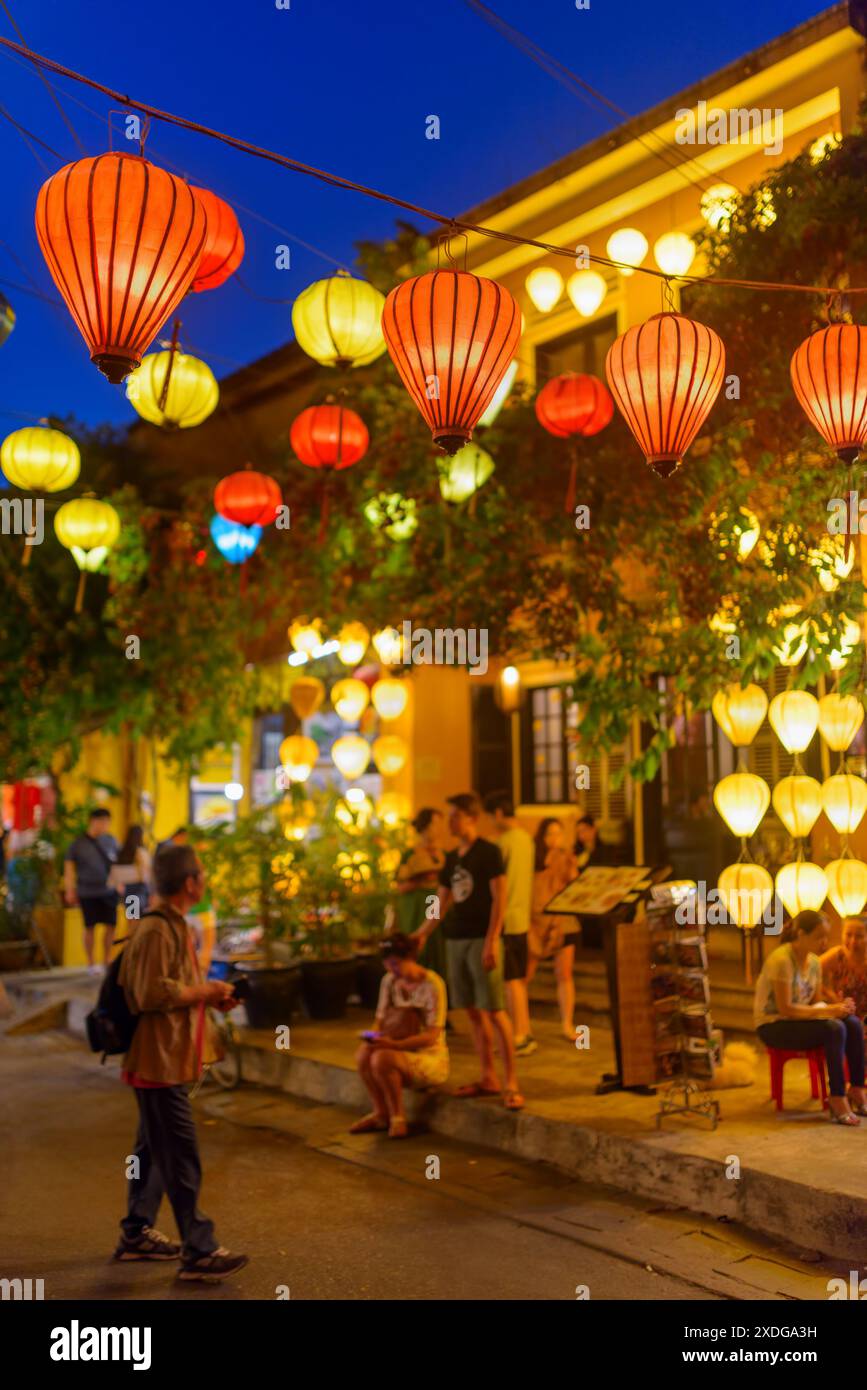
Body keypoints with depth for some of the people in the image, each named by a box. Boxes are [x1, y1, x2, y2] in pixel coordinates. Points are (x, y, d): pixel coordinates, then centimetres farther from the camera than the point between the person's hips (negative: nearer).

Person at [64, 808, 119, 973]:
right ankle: (90, 963, 16)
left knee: (111, 926, 1)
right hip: (87, 893, -3)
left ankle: (107, 961, 15)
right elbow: (69, 868, 1)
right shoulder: (78, 844, -3)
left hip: (109, 891, 3)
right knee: (90, 928, 4)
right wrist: (69, 891, -2)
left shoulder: (111, 841, 5)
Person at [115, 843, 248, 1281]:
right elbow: (151, 994, -27)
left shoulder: (171, 925, 13)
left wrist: (207, 995, 8)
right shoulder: (157, 930, -21)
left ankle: (136, 1234, 31)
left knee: (153, 1148, 19)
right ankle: (198, 1251, 4)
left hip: (165, 1057, 11)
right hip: (159, 1059, -11)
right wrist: (206, 990, -17)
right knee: (181, 1158, -4)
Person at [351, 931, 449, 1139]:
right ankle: (381, 1113, -6)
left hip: (431, 1058, -6)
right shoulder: (389, 981, 2)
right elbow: (380, 1020, 6)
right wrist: (373, 1035, -19)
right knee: (363, 1055, -25)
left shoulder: (432, 985, -16)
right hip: (402, 1052, 6)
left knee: (382, 1058, -32)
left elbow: (432, 1036, -21)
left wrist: (393, 1044, -33)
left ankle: (397, 1117, -12)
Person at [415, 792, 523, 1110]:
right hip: (456, 939, 7)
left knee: (494, 1011, -9)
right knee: (473, 1012, 9)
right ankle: (488, 1078, 17)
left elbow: (499, 899, -11)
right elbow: (442, 904, 20)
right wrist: (420, 936, 18)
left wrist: (491, 941, -18)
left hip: (482, 938, -7)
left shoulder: (489, 853, -6)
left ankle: (511, 1084, -5)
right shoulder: (452, 858, 14)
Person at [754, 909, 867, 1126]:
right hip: (773, 1026, -8)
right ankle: (837, 1098, -22)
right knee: (834, 1029, -29)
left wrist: (838, 1007, -12)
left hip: (799, 1020, 8)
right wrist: (827, 1011, -24)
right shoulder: (781, 960, -22)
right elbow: (785, 1009, -23)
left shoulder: (814, 961, 4)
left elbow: (816, 1002, 9)